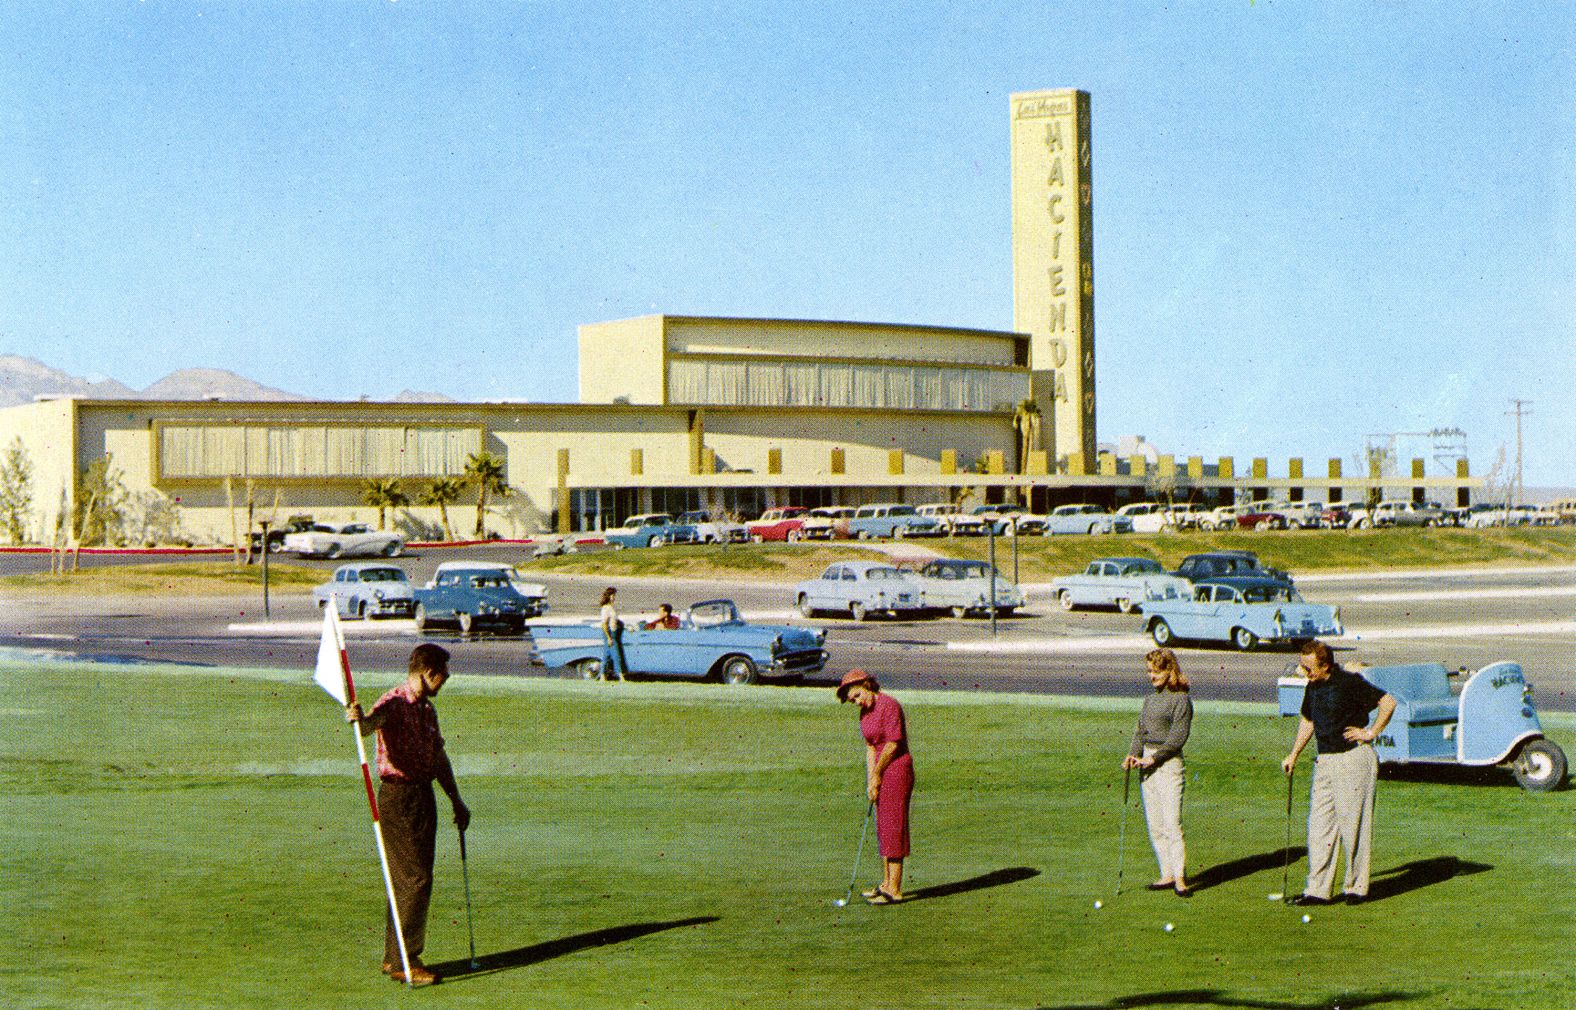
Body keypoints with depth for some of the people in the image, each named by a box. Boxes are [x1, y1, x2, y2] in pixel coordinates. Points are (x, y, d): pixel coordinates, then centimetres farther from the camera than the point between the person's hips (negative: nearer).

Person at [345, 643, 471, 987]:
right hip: (399, 798, -9)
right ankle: (402, 962, -3)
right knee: (415, 879, -10)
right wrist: (358, 719, -59)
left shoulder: (427, 709, 14)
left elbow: (438, 757, 23)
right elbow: (370, 723, -36)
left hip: (423, 796, 9)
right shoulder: (394, 704, -13)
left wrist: (457, 801, 25)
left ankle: (394, 957, 21)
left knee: (413, 878, 12)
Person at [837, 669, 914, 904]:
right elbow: (870, 747, 10)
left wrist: (877, 774, -8)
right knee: (882, 828, 13)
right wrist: (871, 781, 1)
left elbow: (893, 744, -18)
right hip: (882, 772, 9)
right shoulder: (865, 712, 9)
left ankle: (894, 890, -5)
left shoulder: (889, 706, -17)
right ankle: (886, 883, 22)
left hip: (897, 768, -9)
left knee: (892, 827, -7)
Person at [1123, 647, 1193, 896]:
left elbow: (1178, 736, -12)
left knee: (1172, 822, -11)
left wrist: (1154, 758, -15)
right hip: (1147, 764, 8)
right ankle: (1167, 875, 12)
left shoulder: (1180, 699, -6)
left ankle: (1180, 878, -8)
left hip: (1169, 763, -8)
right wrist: (1133, 754, -1)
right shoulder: (1150, 699, 16)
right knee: (1154, 825, 7)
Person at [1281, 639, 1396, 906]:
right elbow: (1307, 721, 25)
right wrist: (1293, 755, 20)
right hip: (1324, 761, 8)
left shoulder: (1349, 683, -13)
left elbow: (1388, 702, -12)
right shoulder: (1313, 687, 10)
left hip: (1354, 760, -8)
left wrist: (1371, 733, -11)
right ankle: (1318, 889, 6)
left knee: (1353, 824, 0)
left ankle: (1356, 887, 10)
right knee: (1319, 825, 4)